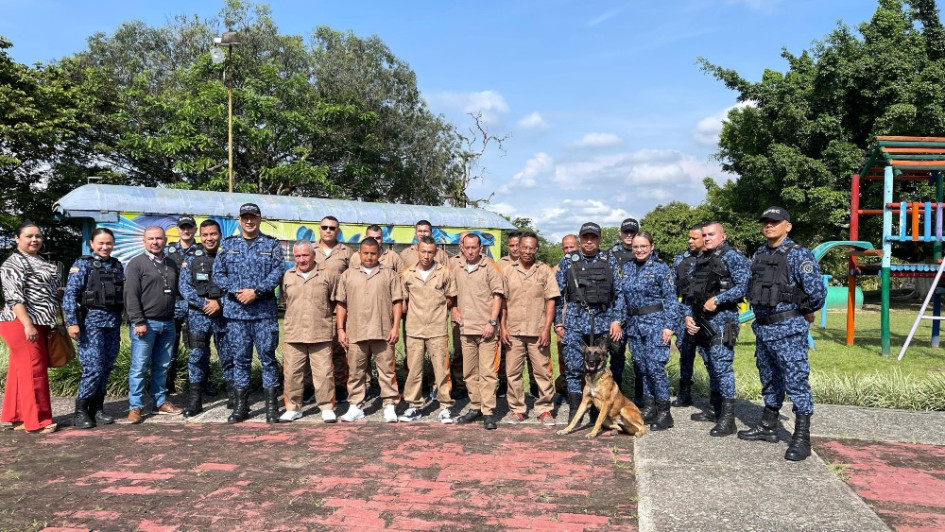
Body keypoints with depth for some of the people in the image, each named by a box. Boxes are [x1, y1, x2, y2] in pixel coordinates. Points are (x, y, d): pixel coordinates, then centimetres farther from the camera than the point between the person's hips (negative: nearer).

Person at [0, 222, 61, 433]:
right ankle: (36, 420, -1)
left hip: (39, 324, 9)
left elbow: (49, 293, 25)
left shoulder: (41, 262, 18)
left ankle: (18, 417, 20)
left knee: (20, 371, 14)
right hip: (22, 324, -9)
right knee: (33, 371, -6)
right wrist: (27, 324, -25)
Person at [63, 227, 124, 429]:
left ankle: (97, 409, 18)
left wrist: (121, 319, 13)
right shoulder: (82, 264, -2)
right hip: (91, 321, -5)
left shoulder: (117, 265, 12)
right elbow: (70, 295, -8)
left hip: (113, 323, 5)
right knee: (93, 368, -10)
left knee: (106, 368, 8)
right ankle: (80, 411, 4)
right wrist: (72, 322, -15)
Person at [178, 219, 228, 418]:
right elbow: (184, 287, -2)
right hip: (198, 315, 1)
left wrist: (219, 303, -14)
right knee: (196, 357, 1)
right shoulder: (191, 260, 5)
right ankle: (194, 401, 8)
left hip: (224, 314, 0)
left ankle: (233, 395, 18)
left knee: (228, 356, 7)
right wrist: (204, 303, -13)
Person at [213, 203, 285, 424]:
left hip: (265, 311, -2)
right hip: (236, 311, 2)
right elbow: (218, 274, 5)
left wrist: (256, 291, -14)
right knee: (240, 359, 8)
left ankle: (272, 407, 9)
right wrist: (236, 292, -10)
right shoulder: (228, 244, 10)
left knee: (267, 357, 1)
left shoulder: (272, 244, 5)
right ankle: (240, 407, 17)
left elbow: (277, 273, -4)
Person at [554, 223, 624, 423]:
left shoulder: (610, 261, 7)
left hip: (603, 321, 1)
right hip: (575, 321, -1)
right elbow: (558, 294, 6)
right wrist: (558, 322, 1)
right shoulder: (567, 262, 5)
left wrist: (616, 320, -2)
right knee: (573, 367, -4)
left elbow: (619, 292, 6)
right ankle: (574, 412, 4)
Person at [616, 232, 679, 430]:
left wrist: (669, 325, -11)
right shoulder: (626, 268, 11)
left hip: (655, 323, -5)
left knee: (655, 367, -9)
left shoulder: (661, 268, -3)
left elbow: (671, 299, -5)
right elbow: (620, 296, 14)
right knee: (642, 367, 9)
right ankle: (649, 409, 20)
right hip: (633, 324, 5)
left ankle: (664, 413, 2)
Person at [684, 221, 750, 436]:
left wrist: (717, 300, -21)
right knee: (712, 366, 15)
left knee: (722, 367, -9)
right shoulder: (701, 259, 17)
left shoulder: (732, 257, -6)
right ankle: (716, 410, 26)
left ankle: (728, 419, -4)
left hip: (722, 319, -8)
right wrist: (688, 315, 7)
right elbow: (691, 291, 19)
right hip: (702, 320, 8)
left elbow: (744, 285, -17)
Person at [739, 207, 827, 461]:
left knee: (796, 382, -3)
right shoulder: (759, 254, 11)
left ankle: (802, 438, 3)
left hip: (789, 329, -8)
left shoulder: (798, 254, -12)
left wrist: (807, 312, -4)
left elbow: (817, 291, -19)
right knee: (769, 380, 17)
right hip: (762, 327, 8)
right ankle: (768, 426, 29)